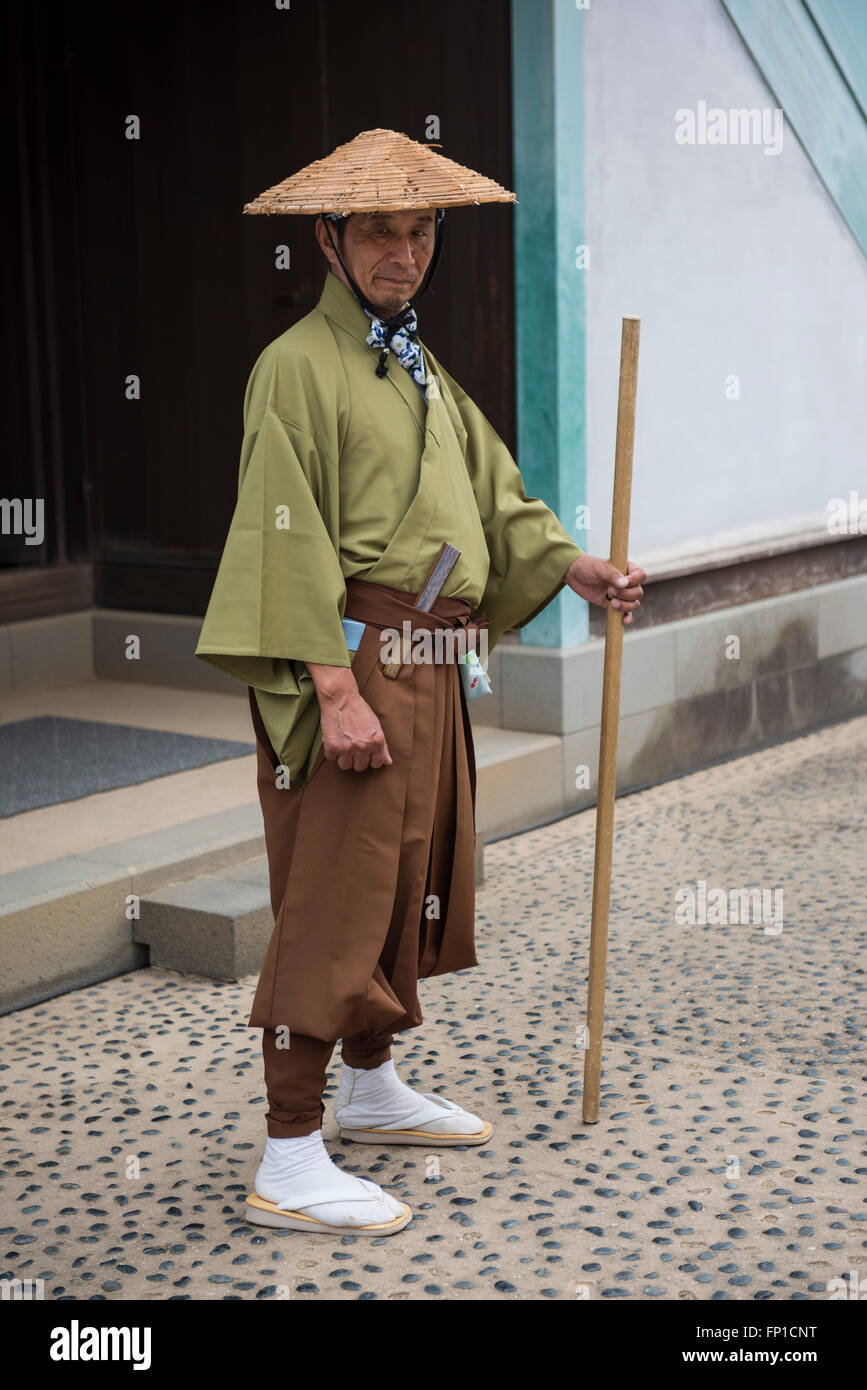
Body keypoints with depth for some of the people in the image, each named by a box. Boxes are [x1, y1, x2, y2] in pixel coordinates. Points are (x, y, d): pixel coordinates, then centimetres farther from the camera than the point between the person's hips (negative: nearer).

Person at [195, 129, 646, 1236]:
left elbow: (492, 492, 19)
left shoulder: (422, 373, 19)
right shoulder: (299, 367, -10)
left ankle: (371, 1087, 35)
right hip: (353, 662, -10)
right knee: (334, 898, -10)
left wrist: (574, 567, 2)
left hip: (427, 670, 10)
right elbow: (290, 536, -18)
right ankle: (289, 1163, -6)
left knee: (413, 878, 19)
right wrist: (337, 690, -24)